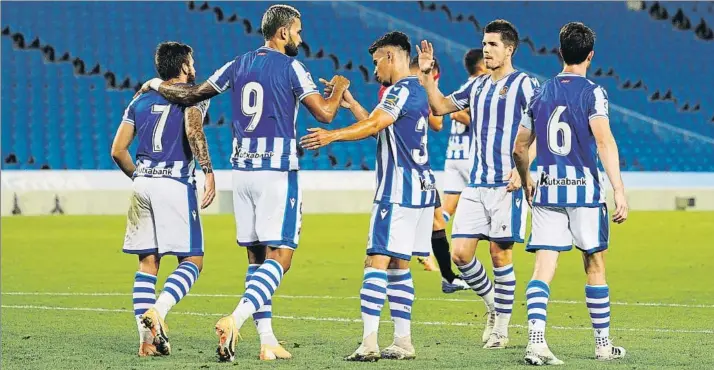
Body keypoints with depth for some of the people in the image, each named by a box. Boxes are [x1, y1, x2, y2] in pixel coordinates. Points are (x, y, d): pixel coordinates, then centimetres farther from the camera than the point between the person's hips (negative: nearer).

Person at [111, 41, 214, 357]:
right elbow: (193, 130, -19)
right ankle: (157, 312, -24)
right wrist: (208, 171, -15)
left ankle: (147, 340, 4)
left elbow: (118, 150, 14)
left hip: (142, 185, 5)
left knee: (147, 262, 9)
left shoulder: (141, 101, 17)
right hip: (175, 184, -5)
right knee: (192, 260, 0)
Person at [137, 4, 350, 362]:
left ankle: (267, 340, 9)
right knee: (279, 258, -7)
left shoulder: (238, 65, 11)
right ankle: (235, 319, -26)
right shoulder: (290, 67, -6)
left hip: (242, 169, 6)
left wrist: (157, 85, 36)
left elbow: (192, 95, 17)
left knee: (256, 257, 11)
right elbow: (324, 113, -9)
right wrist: (339, 89, 12)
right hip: (278, 171, -6)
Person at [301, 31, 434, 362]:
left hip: (398, 191, -10)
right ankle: (403, 342, 13)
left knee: (377, 262, -12)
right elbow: (379, 127, 27)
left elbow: (373, 125, -23)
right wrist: (351, 103, 29)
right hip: (421, 187, 10)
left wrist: (332, 136, -31)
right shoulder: (416, 91, 19)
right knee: (399, 265, 13)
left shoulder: (402, 90, -11)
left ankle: (369, 343, -18)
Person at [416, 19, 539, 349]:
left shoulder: (523, 85, -5)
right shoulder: (477, 86, 15)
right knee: (460, 253, 1)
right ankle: (493, 306, 22)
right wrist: (426, 75, 9)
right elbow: (440, 106, 22)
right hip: (475, 184, 6)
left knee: (500, 253, -2)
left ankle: (501, 328, 9)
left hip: (506, 185, -6)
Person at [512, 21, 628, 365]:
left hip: (546, 191, 3)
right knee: (594, 266, 10)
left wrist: (527, 183, 34)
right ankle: (603, 344, 18)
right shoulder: (592, 92, -5)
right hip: (584, 190, -3)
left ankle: (535, 340, -19)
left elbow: (519, 149, 16)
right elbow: (604, 142, -17)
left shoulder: (541, 93, 10)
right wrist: (619, 191, -19)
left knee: (543, 267, -3)